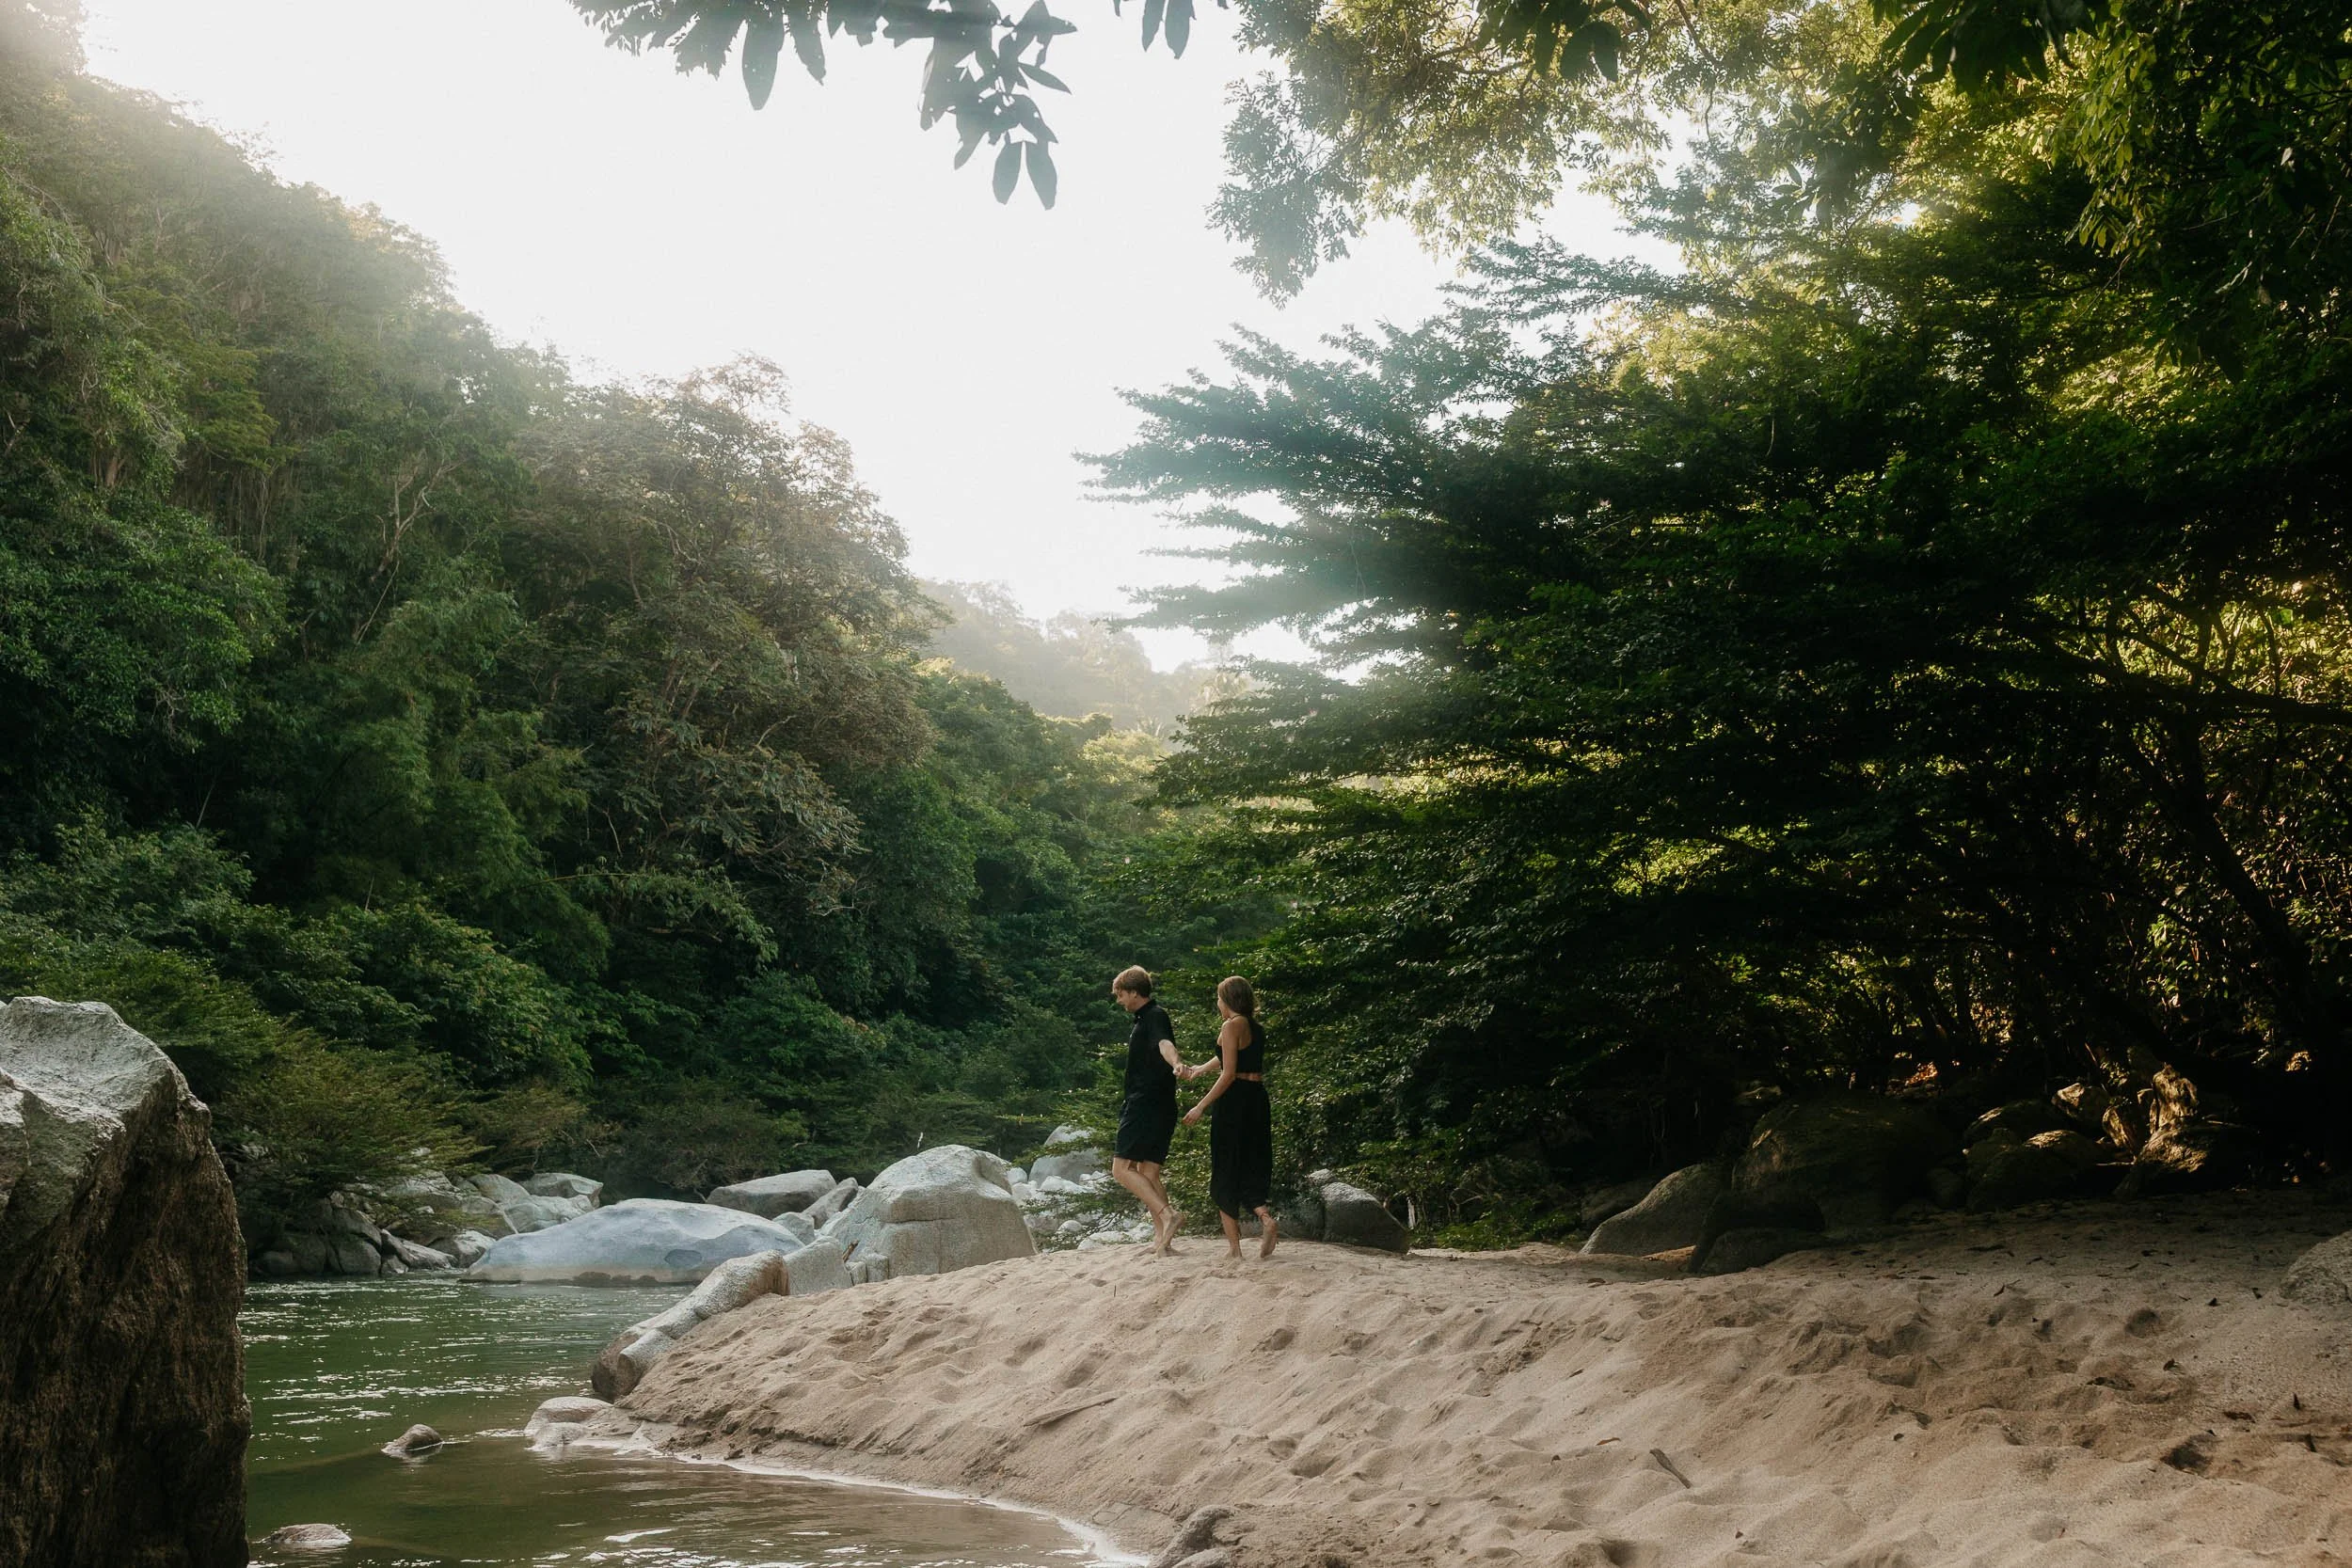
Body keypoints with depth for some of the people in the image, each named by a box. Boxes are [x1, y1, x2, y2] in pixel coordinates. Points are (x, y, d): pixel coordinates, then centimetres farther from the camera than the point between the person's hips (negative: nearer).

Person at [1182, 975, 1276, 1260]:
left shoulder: (1231, 1026, -10)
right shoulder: (1257, 1029, 14)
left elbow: (1229, 1074, -16)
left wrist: (1202, 1106, -13)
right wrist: (1199, 1070, 43)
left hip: (1234, 1100, -7)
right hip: (1258, 1100, 7)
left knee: (1227, 1172, 2)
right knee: (1252, 1168, 12)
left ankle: (1233, 1245, 2)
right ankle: (1264, 1216, -15)